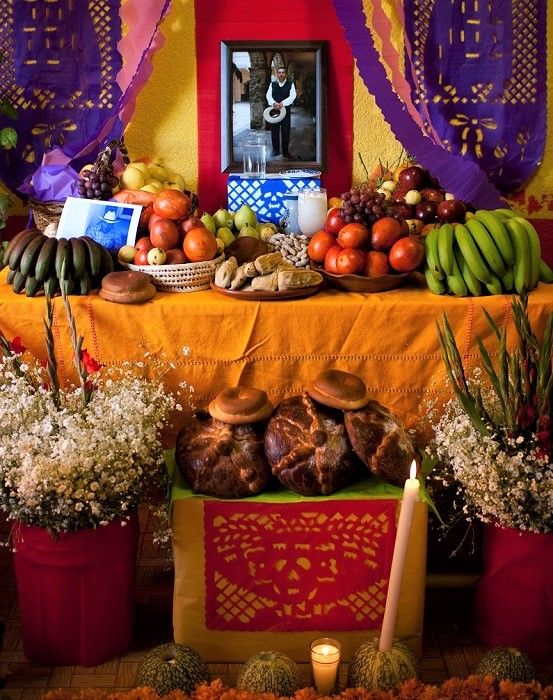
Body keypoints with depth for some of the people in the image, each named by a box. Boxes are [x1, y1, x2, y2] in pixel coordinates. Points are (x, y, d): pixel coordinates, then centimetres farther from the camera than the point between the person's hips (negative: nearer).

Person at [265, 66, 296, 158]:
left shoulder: (290, 84, 5)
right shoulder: (272, 84, 10)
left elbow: (292, 96, -7)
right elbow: (269, 95, -1)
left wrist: (282, 103, -22)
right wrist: (274, 103, -22)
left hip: (286, 110, -2)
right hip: (274, 110, 2)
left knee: (286, 131, -1)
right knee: (274, 130, 4)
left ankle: (285, 151, 7)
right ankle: (275, 150, 14)